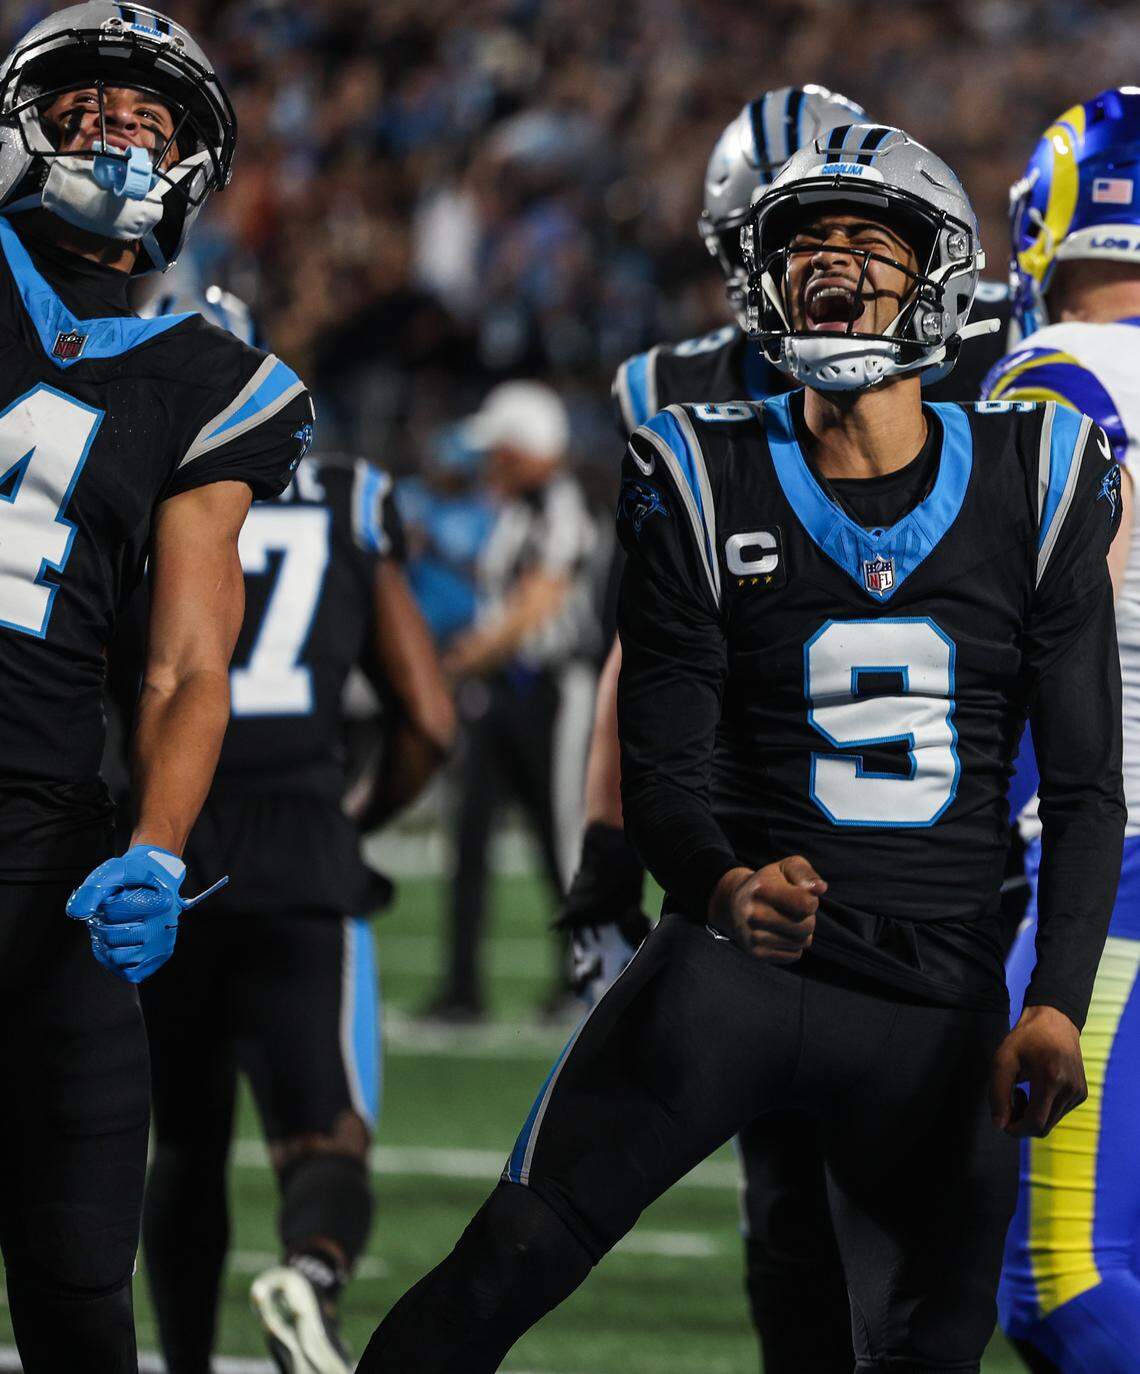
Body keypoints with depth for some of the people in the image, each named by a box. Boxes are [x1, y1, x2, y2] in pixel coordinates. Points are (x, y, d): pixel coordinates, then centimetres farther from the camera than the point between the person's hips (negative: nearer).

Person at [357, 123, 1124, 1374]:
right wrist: (727, 891, -24)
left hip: (936, 996, 2)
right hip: (736, 957, -2)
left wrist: (1057, 1005, -9)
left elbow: (1086, 788, 4)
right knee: (504, 1268, -16)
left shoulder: (1033, 486, 2)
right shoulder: (707, 484, -1)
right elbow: (662, 777, -2)